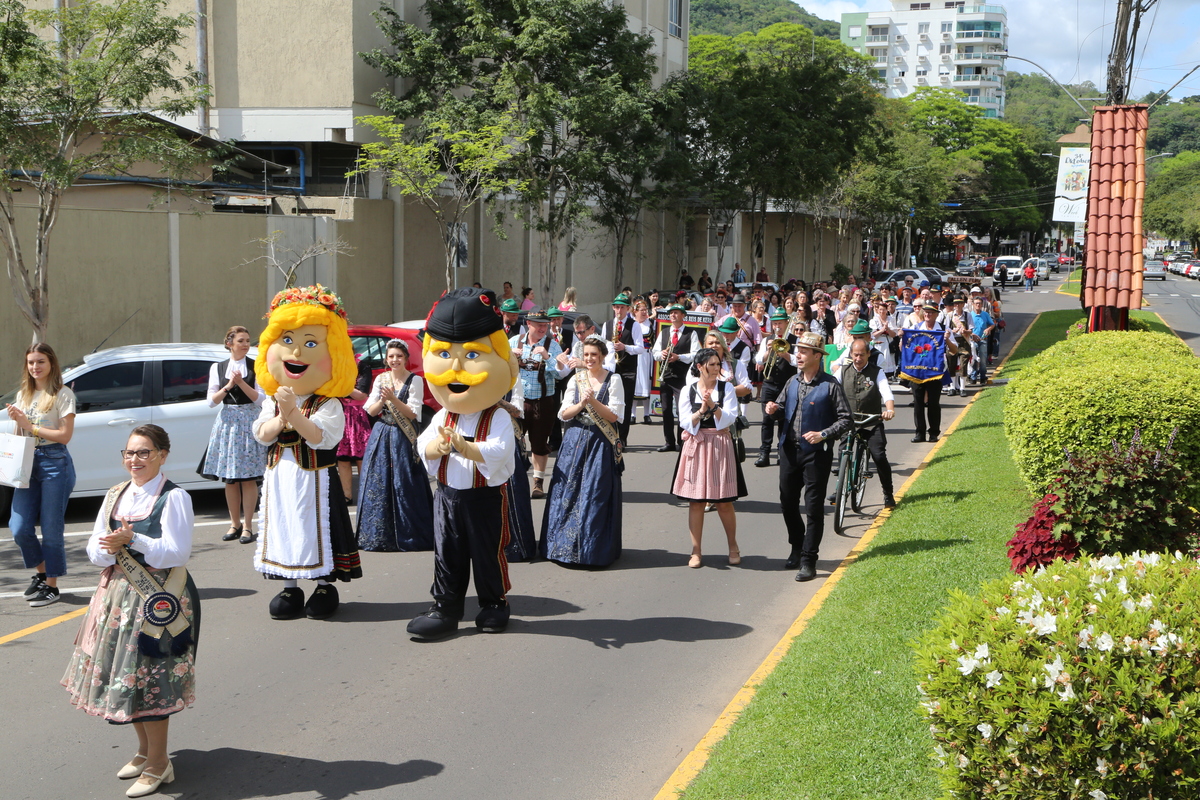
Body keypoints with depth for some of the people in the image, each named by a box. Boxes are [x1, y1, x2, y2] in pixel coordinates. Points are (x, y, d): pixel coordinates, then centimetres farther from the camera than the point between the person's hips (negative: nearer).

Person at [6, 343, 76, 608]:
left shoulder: (62, 395, -5)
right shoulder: (23, 395, 13)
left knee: (51, 529, -1)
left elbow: (64, 436, -12)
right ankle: (40, 572, 23)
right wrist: (16, 421, -3)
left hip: (55, 464, -6)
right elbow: (20, 435, 18)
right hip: (28, 464, 6)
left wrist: (29, 425, -13)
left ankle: (51, 585, 11)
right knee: (19, 528, 0)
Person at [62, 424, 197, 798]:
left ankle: (158, 763, 11)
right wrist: (107, 548, -15)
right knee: (125, 677, 14)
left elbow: (177, 552, -18)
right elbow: (94, 547, 7)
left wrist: (134, 540, -26)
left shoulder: (173, 497, -11)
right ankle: (145, 750, 31)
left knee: (149, 679, -2)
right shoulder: (115, 495, 10)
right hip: (118, 594, 7)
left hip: (159, 599, -7)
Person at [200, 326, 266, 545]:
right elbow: (211, 401, 3)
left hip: (249, 422, -3)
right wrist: (228, 386, -12)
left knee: (248, 478, -4)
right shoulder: (217, 368, 8)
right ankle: (234, 524, 17)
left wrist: (241, 382, -16)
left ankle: (247, 526, 1)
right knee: (229, 478, 5)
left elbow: (260, 399, -5)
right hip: (226, 422, 3)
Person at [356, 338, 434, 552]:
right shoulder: (381, 379, 9)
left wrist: (393, 399, -20)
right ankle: (379, 534, 9)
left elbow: (413, 413, -8)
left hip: (404, 439, -4)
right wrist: (382, 400, -14)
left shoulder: (415, 380, -3)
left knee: (403, 485, -6)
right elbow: (370, 411, 6)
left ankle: (407, 535, 1)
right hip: (381, 436, 4)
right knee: (378, 483, 1)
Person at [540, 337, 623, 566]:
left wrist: (593, 402, -18)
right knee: (567, 492, 2)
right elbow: (563, 414, 4)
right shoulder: (576, 380, 8)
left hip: (600, 444, -3)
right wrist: (580, 405, -14)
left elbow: (614, 416, -7)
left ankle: (593, 549, 6)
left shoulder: (613, 380, -1)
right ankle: (565, 547, 12)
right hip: (574, 442, 3)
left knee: (595, 496, -3)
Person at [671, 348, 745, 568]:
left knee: (724, 502, 3)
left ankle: (733, 547, 19)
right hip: (695, 446, 1)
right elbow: (685, 422, -2)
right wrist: (701, 411, -18)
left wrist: (713, 406, -20)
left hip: (720, 446, 0)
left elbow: (730, 418, -6)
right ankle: (696, 551, 11)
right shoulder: (688, 391, 4)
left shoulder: (726, 388, 3)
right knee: (696, 502, 2)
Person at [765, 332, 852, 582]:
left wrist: (823, 434, -20)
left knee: (814, 507, -3)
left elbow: (845, 419, -8)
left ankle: (809, 561, 3)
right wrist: (774, 410, -4)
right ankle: (797, 548, 32)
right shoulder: (792, 382, 10)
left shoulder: (830, 386, -8)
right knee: (787, 502, 12)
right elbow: (782, 413, 19)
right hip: (789, 449, 6)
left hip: (816, 452, -6)